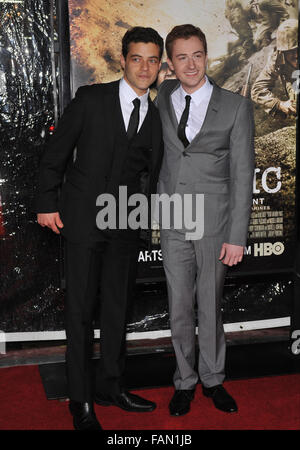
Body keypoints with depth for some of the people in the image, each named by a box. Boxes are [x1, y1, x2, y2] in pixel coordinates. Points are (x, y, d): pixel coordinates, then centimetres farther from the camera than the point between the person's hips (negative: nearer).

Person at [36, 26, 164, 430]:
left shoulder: (156, 116, 8)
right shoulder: (91, 99, -4)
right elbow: (57, 152, -1)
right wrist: (47, 203, -4)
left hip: (126, 225, 4)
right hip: (83, 219, -4)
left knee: (117, 308, 13)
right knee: (81, 310, 3)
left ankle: (110, 385, 29)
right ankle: (81, 400, 16)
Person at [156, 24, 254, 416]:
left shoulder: (236, 107, -5)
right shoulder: (164, 97, 5)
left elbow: (242, 175, -6)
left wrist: (237, 236, -10)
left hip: (215, 224, -2)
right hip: (173, 223, 3)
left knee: (210, 308, 8)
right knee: (179, 309, 10)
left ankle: (213, 379, 29)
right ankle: (185, 381, 27)